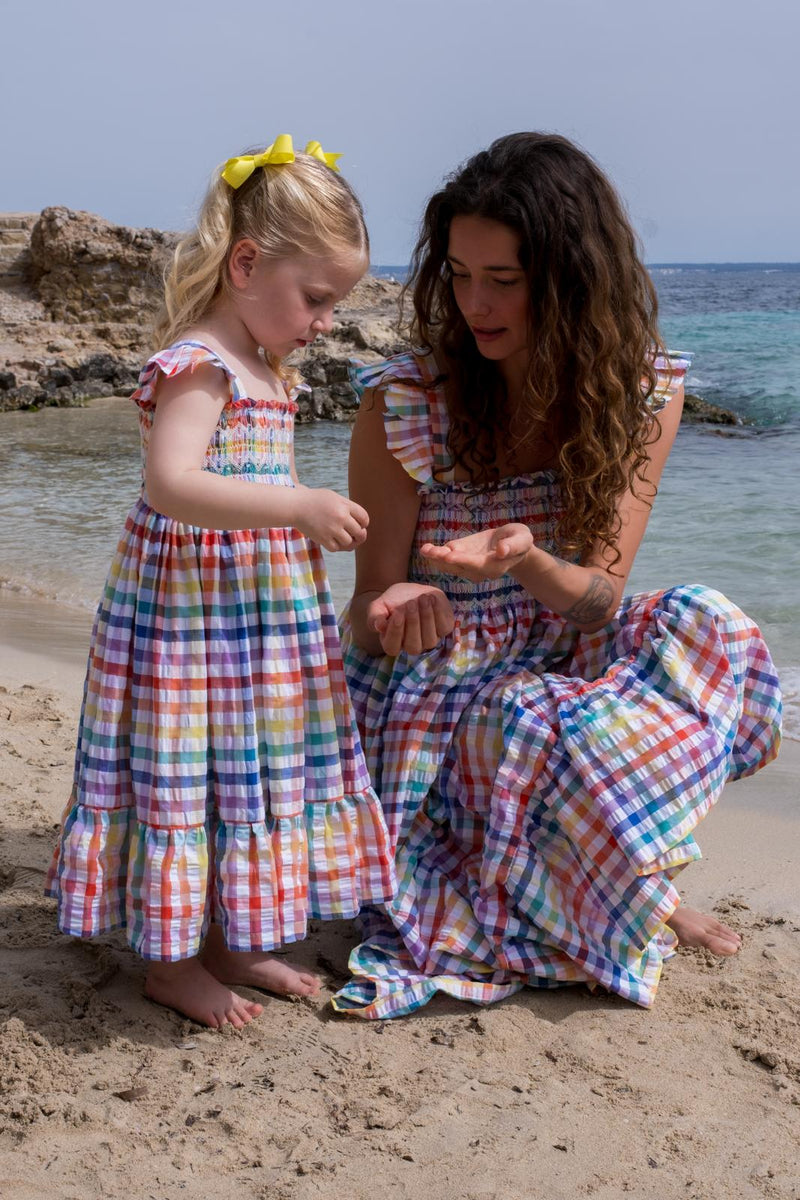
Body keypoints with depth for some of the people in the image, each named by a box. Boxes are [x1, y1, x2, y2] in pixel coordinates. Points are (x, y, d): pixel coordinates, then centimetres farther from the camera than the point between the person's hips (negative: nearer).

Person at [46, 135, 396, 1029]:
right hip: (193, 610, -10)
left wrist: (319, 518, 13)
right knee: (190, 779, 1)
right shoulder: (198, 365, -17)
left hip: (263, 617, 10)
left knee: (252, 775, 16)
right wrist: (300, 508, -36)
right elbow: (171, 485, -32)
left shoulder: (266, 369, 14)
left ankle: (228, 940, 30)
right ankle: (171, 959, 17)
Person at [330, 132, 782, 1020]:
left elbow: (598, 602, -10)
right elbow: (368, 616, -7)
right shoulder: (403, 404, -15)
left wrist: (524, 559, -34)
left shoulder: (643, 392, -7)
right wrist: (401, 611, -33)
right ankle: (637, 896, -4)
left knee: (705, 624, -24)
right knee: (550, 727, -34)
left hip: (556, 667, 3)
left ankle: (626, 876, -8)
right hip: (430, 690, -3)